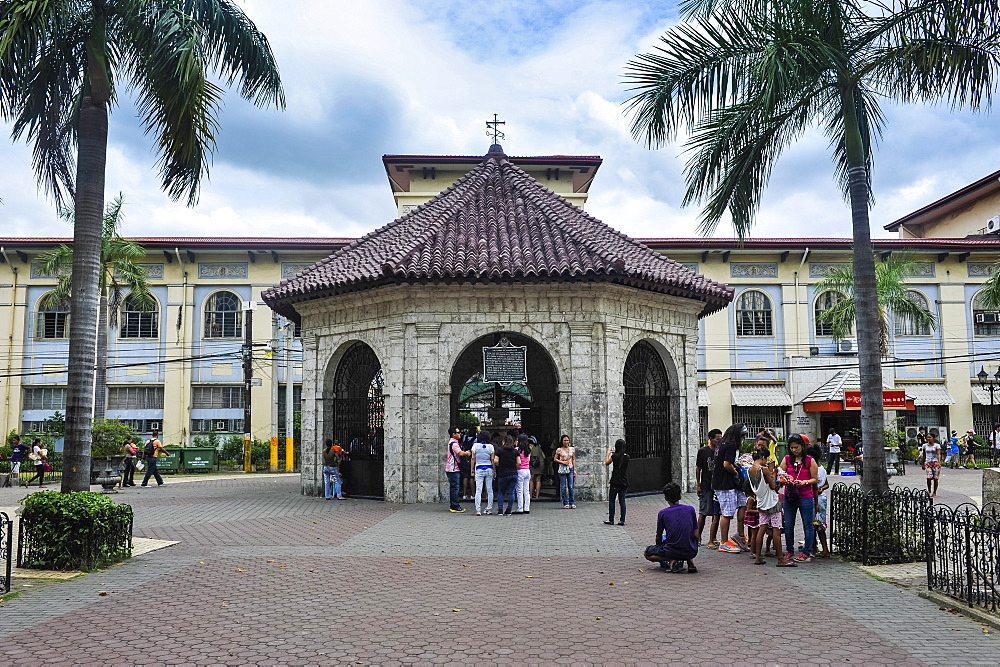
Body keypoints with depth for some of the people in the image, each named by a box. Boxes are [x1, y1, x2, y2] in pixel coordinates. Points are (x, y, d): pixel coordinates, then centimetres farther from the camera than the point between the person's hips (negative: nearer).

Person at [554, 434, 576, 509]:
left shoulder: (572, 449, 8)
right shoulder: (559, 450, 1)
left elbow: (574, 459, 13)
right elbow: (555, 459, 7)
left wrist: (575, 469, 7)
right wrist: (562, 462, -8)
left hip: (570, 469, 2)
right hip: (562, 469, -1)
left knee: (571, 487, -3)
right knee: (563, 487, -1)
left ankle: (572, 503, 5)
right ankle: (565, 503, 6)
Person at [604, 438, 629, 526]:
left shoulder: (614, 456, -13)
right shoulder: (627, 456, 0)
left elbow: (606, 463, 3)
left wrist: (608, 453, 15)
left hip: (615, 482, -4)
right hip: (624, 482, 4)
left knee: (611, 500, 6)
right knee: (622, 501, 8)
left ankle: (611, 520, 8)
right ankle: (622, 520, 6)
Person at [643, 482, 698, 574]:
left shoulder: (662, 513, -3)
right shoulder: (690, 509, 2)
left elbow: (658, 538, 8)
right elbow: (696, 535, 7)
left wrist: (658, 547, 29)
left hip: (672, 551, -3)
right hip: (691, 552, 3)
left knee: (648, 552, 22)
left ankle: (672, 560, -4)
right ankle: (690, 561, 10)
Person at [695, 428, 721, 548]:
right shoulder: (702, 451, -3)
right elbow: (698, 469, 0)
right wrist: (698, 485, -3)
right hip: (706, 487, -3)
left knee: (716, 514, 4)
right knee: (703, 513, 3)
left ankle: (713, 540, 12)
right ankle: (698, 537, 16)